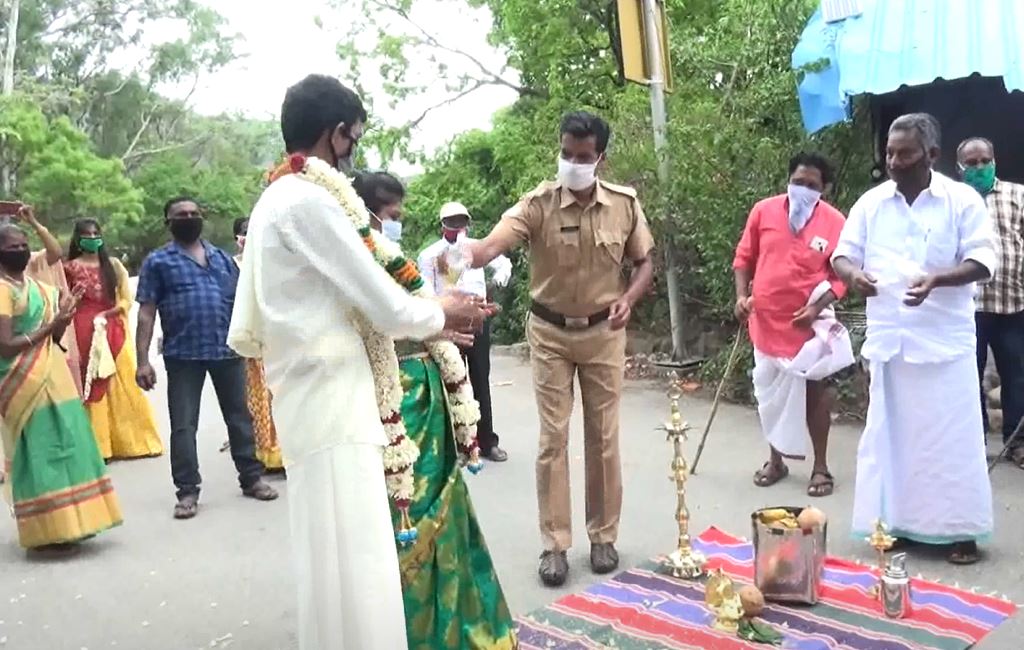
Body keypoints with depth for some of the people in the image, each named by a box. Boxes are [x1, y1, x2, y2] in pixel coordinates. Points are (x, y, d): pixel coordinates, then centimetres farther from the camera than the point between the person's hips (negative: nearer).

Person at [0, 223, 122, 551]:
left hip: (53, 377, 8)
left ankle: (66, 521, 21)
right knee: (39, 451, -5)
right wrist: (50, 326, -14)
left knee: (63, 445, 11)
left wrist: (62, 319, -1)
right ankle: (47, 529, 2)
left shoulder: (38, 287, 15)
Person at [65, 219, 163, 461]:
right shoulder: (71, 268, 3)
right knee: (92, 387, -1)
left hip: (114, 331, 2)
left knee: (123, 386, 3)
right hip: (85, 332, -2)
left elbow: (127, 300, 4)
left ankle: (129, 441, 11)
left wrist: (105, 314, -10)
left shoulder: (113, 264, 8)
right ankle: (97, 446, 2)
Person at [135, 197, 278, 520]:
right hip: (183, 355, -3)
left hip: (227, 350, 3)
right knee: (183, 425, 2)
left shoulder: (222, 258, 15)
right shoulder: (158, 261, 4)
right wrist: (143, 360, -7)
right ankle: (188, 491, 11)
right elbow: (147, 312, 0)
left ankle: (251, 478, 21)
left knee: (239, 417, 9)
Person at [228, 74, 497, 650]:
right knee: (353, 564, -4)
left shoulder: (272, 201, 16)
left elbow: (245, 335, 18)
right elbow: (389, 309, -14)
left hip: (309, 401, 10)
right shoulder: (311, 199, -13)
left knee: (335, 558, 17)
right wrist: (443, 314, 4)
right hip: (334, 403, -10)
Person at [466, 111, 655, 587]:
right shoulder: (539, 204, -13)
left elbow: (644, 262, 6)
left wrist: (628, 299, -13)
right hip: (550, 334, -1)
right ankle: (554, 544, 12)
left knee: (603, 437, 8)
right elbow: (493, 244, -28)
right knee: (553, 438, 1)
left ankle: (603, 536, 23)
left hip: (603, 334, 2)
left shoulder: (625, 204, -5)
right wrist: (468, 255, -51)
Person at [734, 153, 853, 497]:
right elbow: (744, 257, 6)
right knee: (770, 394, 14)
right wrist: (742, 295, -6)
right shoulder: (763, 211, -2)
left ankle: (821, 467, 18)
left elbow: (840, 274, -5)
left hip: (807, 323, -3)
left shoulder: (835, 222, -8)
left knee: (814, 393, 6)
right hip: (766, 321, 3)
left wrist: (816, 307, -18)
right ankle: (775, 460, 30)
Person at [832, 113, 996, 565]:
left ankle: (960, 530, 15)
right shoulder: (870, 204, 6)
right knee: (890, 434, 9)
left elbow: (983, 262, -7)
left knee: (951, 436, 2)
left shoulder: (963, 201, -2)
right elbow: (842, 256, 7)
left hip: (945, 340, -3)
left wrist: (937, 279, -25)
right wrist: (853, 274, -17)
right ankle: (896, 523, 22)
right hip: (888, 340, 3)